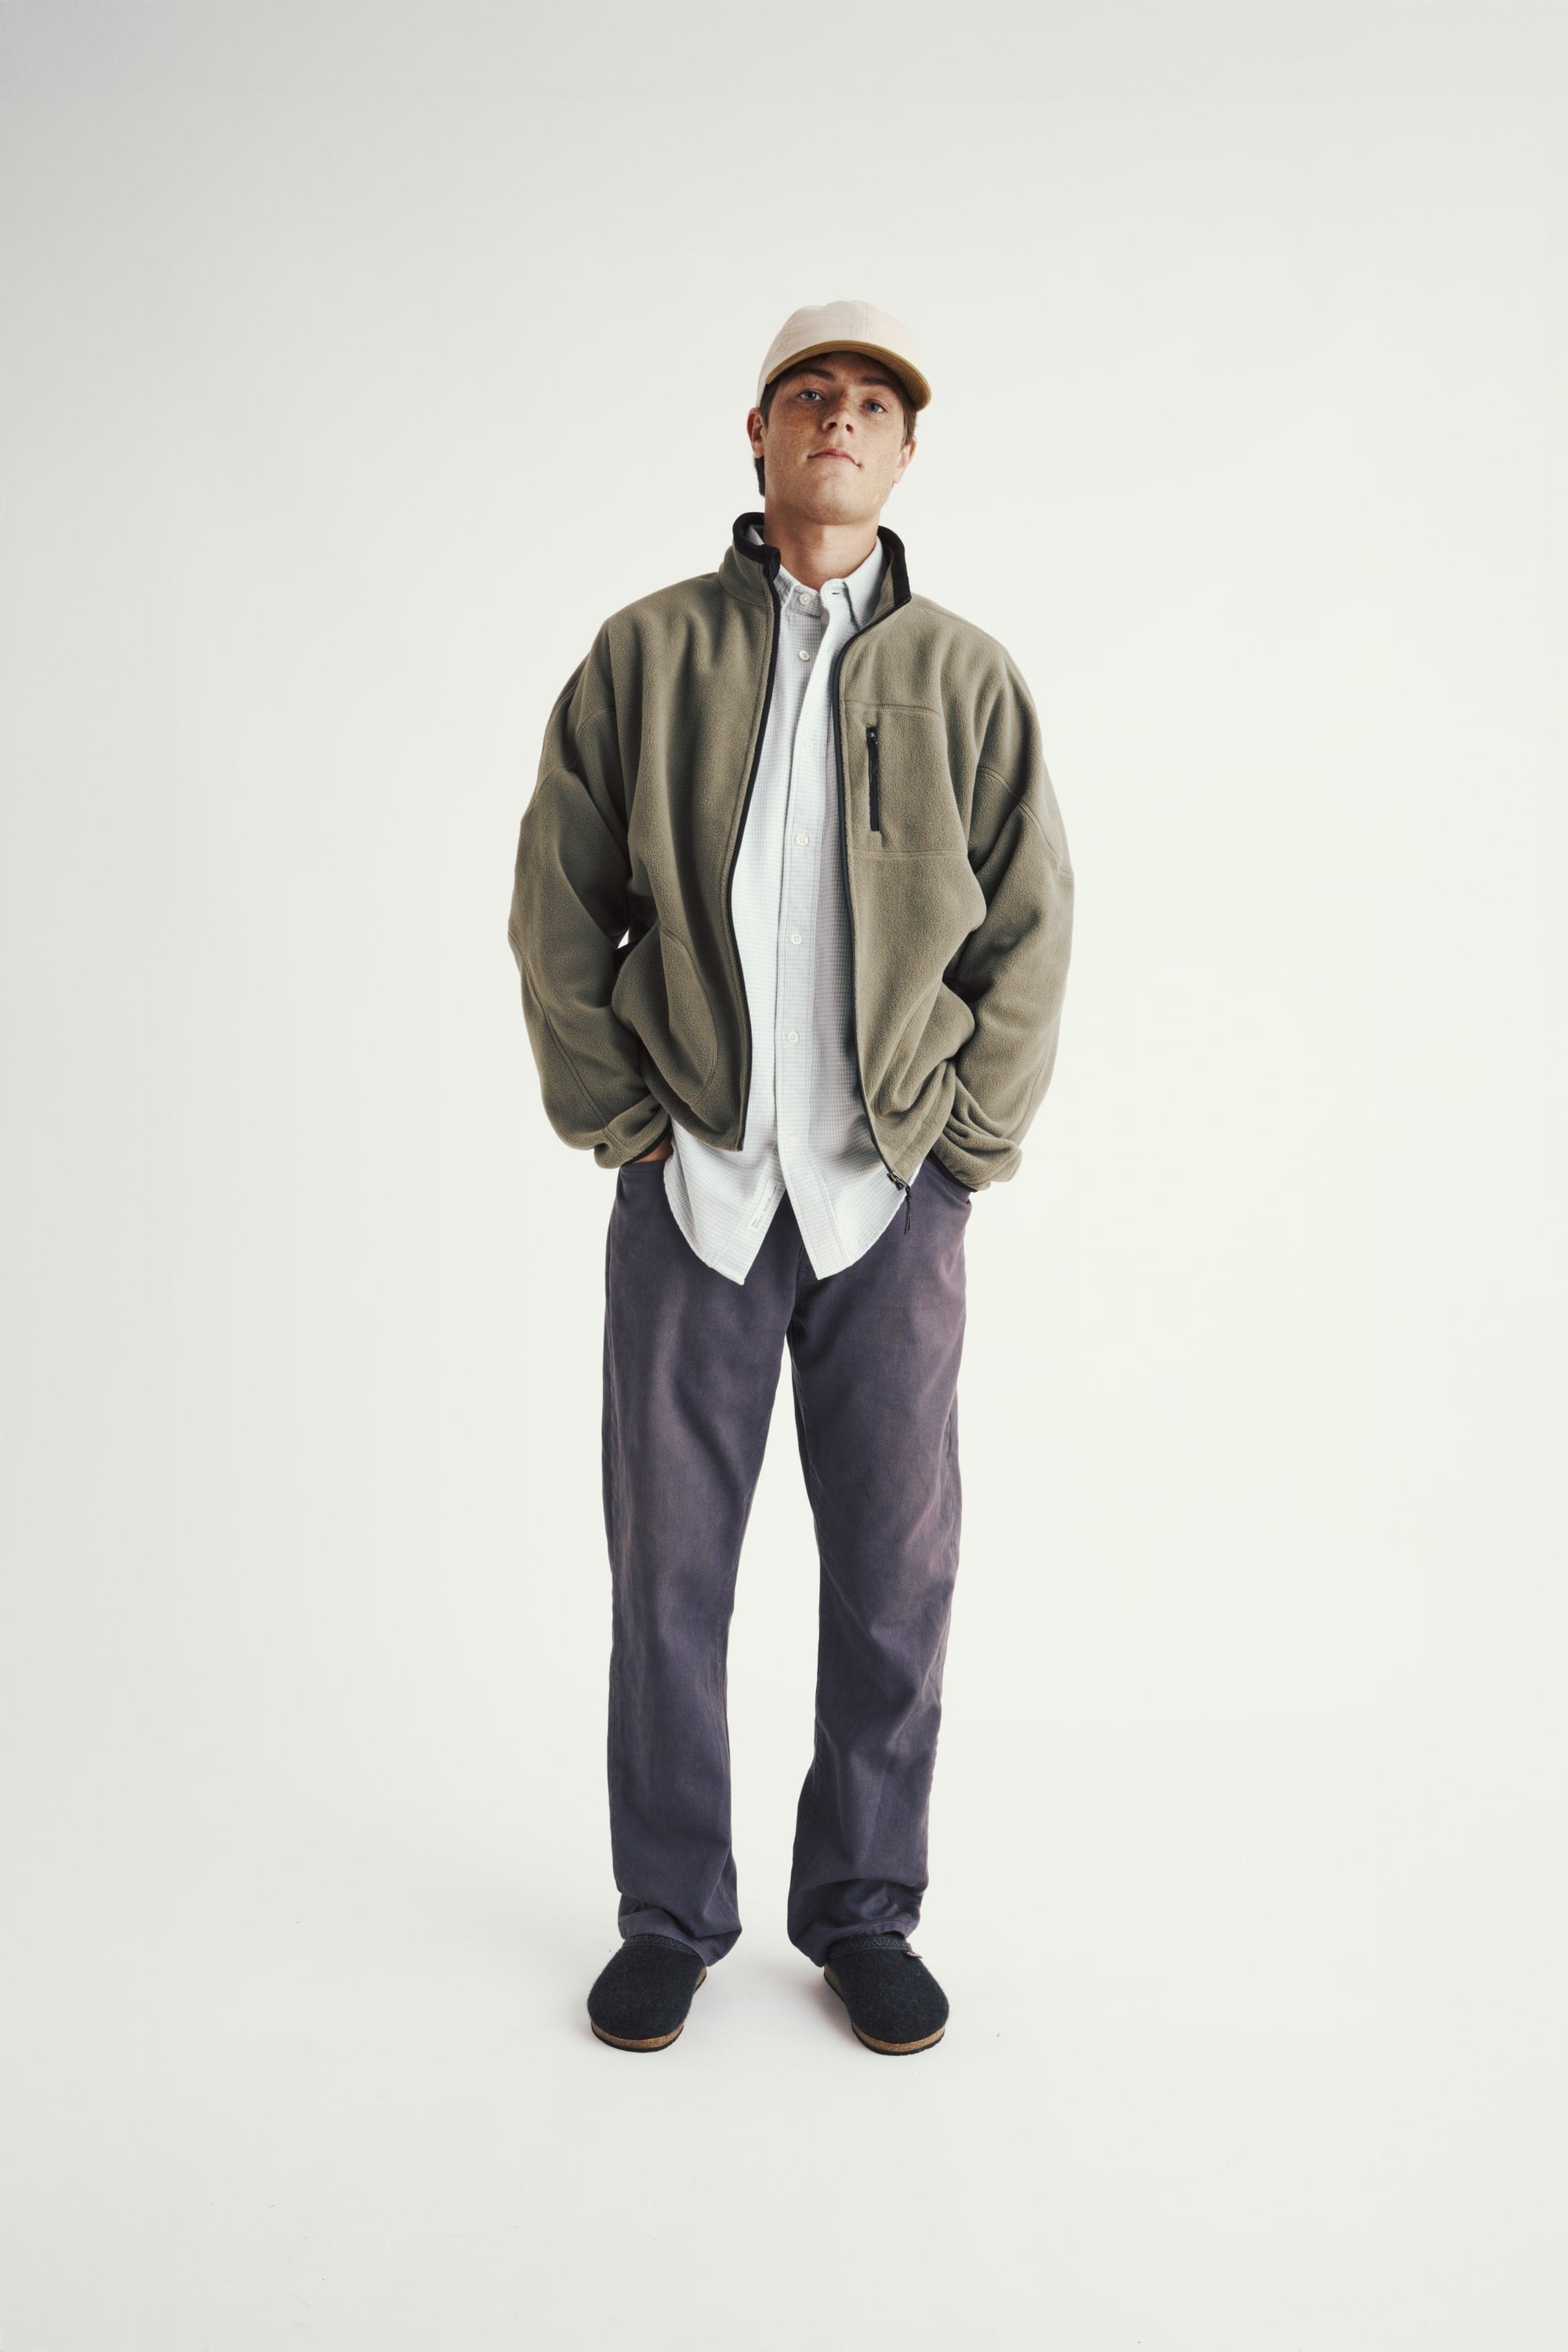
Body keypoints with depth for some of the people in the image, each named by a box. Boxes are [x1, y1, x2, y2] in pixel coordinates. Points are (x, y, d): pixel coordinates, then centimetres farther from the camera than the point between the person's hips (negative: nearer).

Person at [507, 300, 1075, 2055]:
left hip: (893, 1192, 1)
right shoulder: (645, 654, 6)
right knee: (667, 1562, 6)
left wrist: (965, 1143, 0)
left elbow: (1029, 929, 7)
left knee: (894, 1564, 6)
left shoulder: (965, 677, 8)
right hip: (691, 1184, 0)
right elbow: (556, 906, 6)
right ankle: (668, 1916, 22)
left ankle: (863, 1911, 24)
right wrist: (616, 1121, -1)